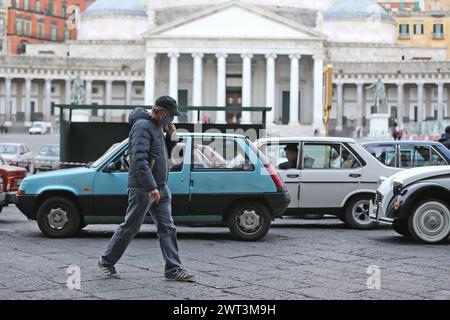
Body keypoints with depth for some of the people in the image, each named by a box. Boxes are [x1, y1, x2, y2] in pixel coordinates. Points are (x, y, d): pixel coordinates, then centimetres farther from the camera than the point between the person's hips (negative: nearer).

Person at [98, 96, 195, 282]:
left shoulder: (157, 127, 16)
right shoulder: (143, 126, -14)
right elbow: (139, 159, -24)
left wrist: (170, 137, 6)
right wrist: (151, 187, -29)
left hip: (160, 189, 9)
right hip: (143, 188, -9)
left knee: (167, 228, 3)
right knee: (130, 228, 1)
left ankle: (173, 269, 3)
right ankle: (106, 262, 16)